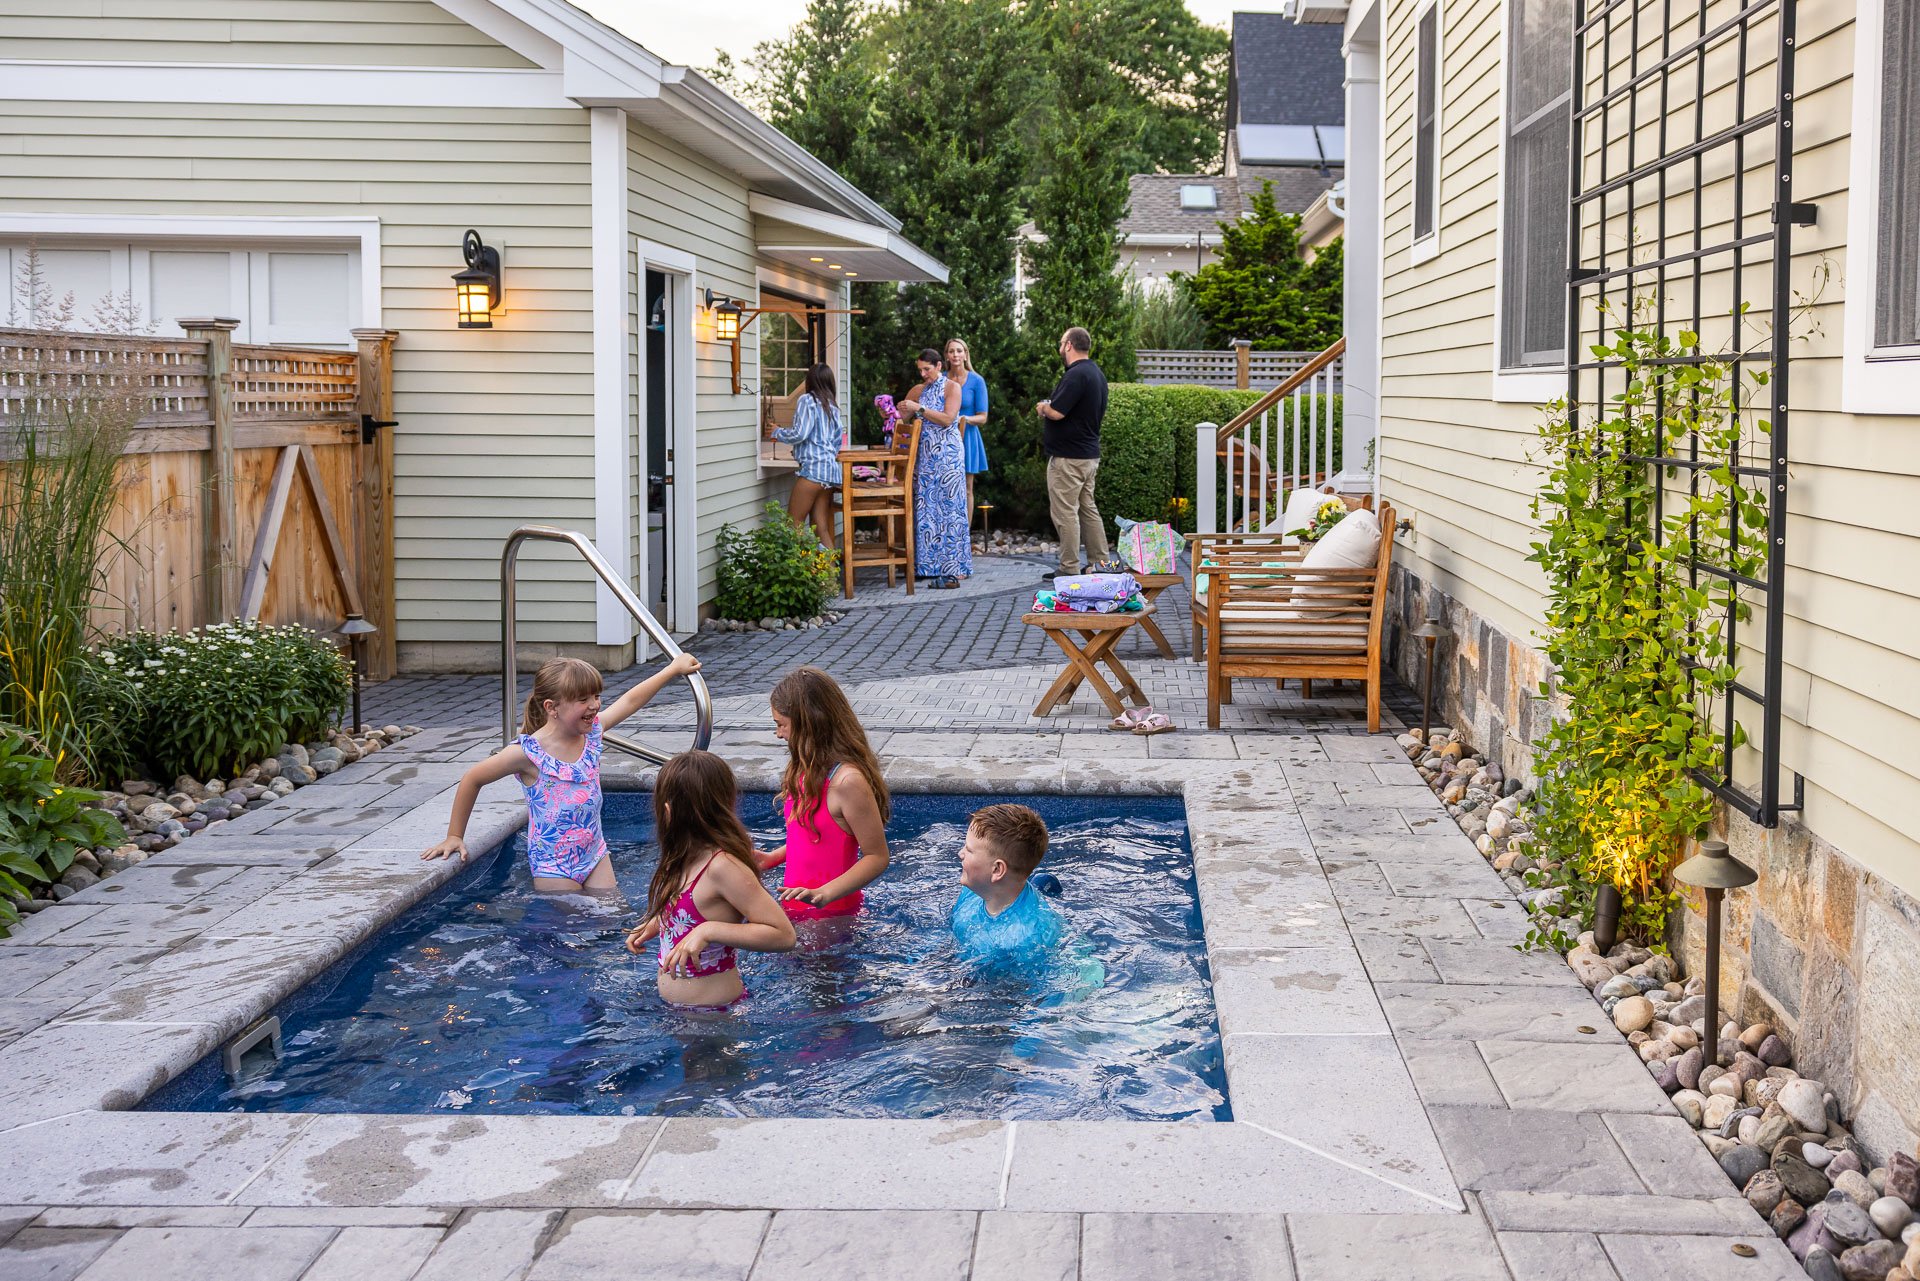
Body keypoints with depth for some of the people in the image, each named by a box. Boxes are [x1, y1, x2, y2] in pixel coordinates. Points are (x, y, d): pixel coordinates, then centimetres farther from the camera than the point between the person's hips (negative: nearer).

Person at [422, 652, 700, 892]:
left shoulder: (592, 732, -2)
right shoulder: (528, 753, -19)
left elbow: (631, 701, 12)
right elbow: (472, 780, -8)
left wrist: (674, 668, 16)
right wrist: (455, 837, -2)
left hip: (594, 855, 6)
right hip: (552, 866, -6)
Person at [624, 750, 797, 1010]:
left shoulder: (723, 866, -23)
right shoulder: (686, 859, 5)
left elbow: (784, 935, -26)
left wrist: (709, 931, -31)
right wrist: (654, 925, 11)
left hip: (713, 1008, -9)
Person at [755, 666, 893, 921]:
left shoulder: (848, 781, -22)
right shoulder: (809, 769, 8)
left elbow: (877, 857, -19)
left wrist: (824, 894, -28)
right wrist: (773, 858, 13)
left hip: (830, 915, -9)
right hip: (796, 908, 9)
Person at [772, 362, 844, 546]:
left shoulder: (807, 400, -4)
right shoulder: (832, 405, 18)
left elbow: (799, 434, -12)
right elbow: (839, 440, 22)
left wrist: (777, 432, 5)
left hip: (813, 467, -8)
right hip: (830, 468, 8)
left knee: (793, 525, -5)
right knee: (821, 528, 4)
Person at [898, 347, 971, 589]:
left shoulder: (952, 387, -2)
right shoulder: (919, 390, 14)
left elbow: (947, 419, -13)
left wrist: (919, 409, -17)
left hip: (947, 457, -6)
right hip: (925, 457, 6)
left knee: (948, 508, -7)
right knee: (926, 509, 3)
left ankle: (953, 570, -7)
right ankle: (931, 565, 7)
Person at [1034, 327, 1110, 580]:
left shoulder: (1076, 375, -19)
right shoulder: (1097, 374, 12)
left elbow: (1056, 412, -26)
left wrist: (1043, 407, -3)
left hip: (1068, 457, -10)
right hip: (1090, 453, 10)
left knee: (1065, 512, -5)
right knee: (1088, 509, 15)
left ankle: (1069, 568, -3)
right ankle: (1099, 562, 17)